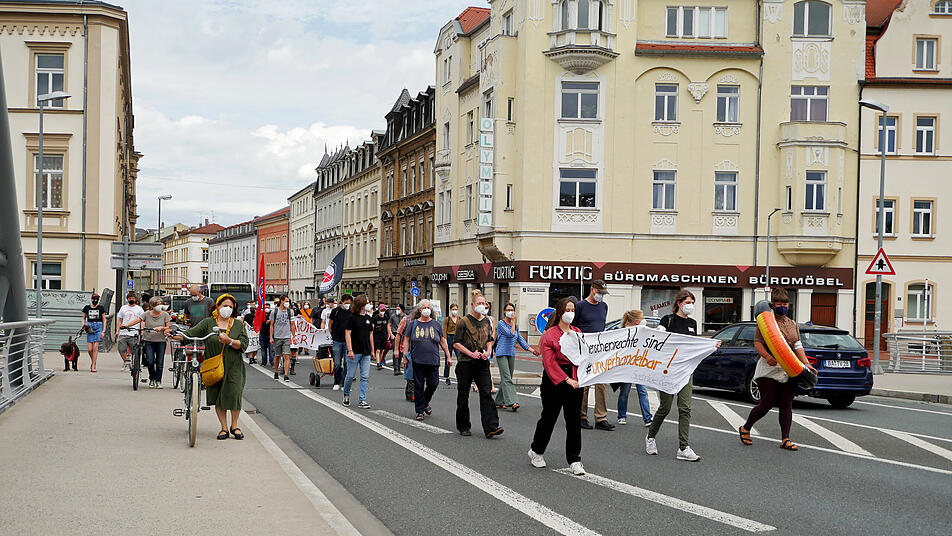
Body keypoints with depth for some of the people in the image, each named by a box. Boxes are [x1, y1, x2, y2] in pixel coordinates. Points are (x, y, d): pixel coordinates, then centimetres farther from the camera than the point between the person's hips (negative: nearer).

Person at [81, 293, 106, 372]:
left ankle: (93, 366, -5)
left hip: (98, 327, -2)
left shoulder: (101, 308, 4)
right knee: (90, 349, -4)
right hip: (90, 327, 2)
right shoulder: (87, 308, 9)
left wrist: (103, 331, -1)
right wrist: (83, 325, 1)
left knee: (95, 347, -10)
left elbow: (104, 320, 6)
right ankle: (93, 362, 23)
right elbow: (84, 318, 20)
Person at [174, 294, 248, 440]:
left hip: (233, 366, 0)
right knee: (218, 396, 2)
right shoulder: (208, 323, 6)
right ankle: (224, 427, 13)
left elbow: (243, 344, -2)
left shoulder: (238, 325, 9)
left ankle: (234, 426, 8)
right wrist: (173, 336, -16)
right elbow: (190, 334, -3)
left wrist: (229, 340, -18)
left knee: (234, 394, -10)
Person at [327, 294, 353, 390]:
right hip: (337, 341, 0)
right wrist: (333, 335, 12)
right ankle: (337, 383, 14)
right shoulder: (335, 311, 1)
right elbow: (330, 324, 13)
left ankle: (344, 384, 7)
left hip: (348, 341, 0)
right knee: (337, 364, 1)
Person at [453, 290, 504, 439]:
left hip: (482, 363, 4)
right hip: (465, 363, -4)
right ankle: (463, 427, 19)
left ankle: (491, 427, -13)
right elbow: (457, 343, -6)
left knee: (486, 393, -7)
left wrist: (488, 351, 0)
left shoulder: (487, 321, 9)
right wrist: (471, 353, -15)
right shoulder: (465, 321, -6)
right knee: (463, 395, 5)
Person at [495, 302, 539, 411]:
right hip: (502, 354, -7)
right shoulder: (501, 323, -6)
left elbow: (521, 340, 17)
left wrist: (532, 350, 10)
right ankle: (512, 402, -24)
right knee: (506, 379, -14)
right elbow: (511, 333, -19)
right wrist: (513, 321, -10)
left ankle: (499, 402, 15)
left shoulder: (516, 325, 14)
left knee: (505, 379, 8)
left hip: (511, 354, 7)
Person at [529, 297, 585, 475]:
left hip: (574, 379, 5)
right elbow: (549, 362, -13)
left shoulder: (577, 332, 12)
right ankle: (536, 451, 28)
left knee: (574, 421, 2)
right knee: (549, 417, 6)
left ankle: (574, 460, 8)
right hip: (554, 380, -4)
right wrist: (566, 379, -19)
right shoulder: (550, 335, -6)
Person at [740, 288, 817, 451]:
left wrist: (806, 364, 2)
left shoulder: (792, 324, 17)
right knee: (767, 403, -6)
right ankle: (745, 429, 14)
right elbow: (757, 342, -7)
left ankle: (785, 439, 5)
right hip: (769, 369, -5)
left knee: (786, 405, 3)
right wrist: (767, 356, -24)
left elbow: (798, 346, 14)